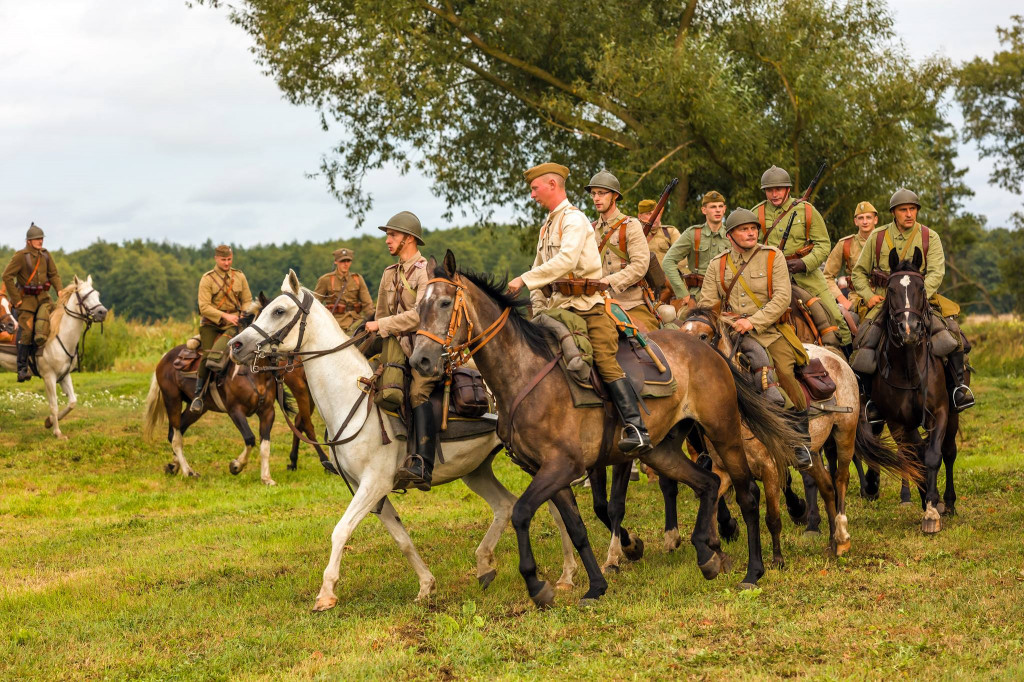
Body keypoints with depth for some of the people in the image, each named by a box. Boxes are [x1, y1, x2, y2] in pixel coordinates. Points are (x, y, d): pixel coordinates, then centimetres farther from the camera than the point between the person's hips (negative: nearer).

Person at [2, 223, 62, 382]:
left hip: (43, 297, 6)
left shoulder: (45, 255, 5)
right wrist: (16, 299, -13)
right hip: (26, 299, -5)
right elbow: (7, 276, -13)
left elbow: (54, 274, 13)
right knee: (25, 331, -8)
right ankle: (22, 368, -4)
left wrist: (59, 290, -5)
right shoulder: (20, 256, -11)